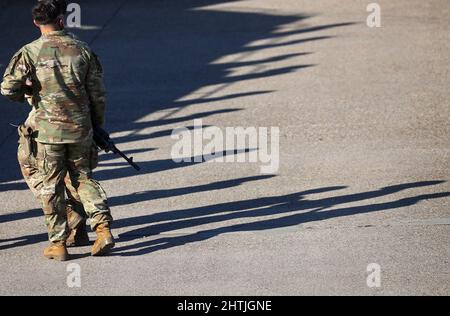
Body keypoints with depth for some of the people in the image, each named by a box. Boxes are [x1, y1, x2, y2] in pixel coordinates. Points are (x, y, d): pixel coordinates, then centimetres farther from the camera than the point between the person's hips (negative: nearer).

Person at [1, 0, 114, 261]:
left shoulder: (30, 53, -9)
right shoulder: (83, 50, -1)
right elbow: (98, 94, 3)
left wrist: (25, 92, 8)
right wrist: (98, 125, 17)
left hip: (48, 130, -2)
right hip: (81, 129, 2)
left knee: (53, 187, 8)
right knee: (83, 178, 18)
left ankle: (58, 244, 11)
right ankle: (103, 228, 3)